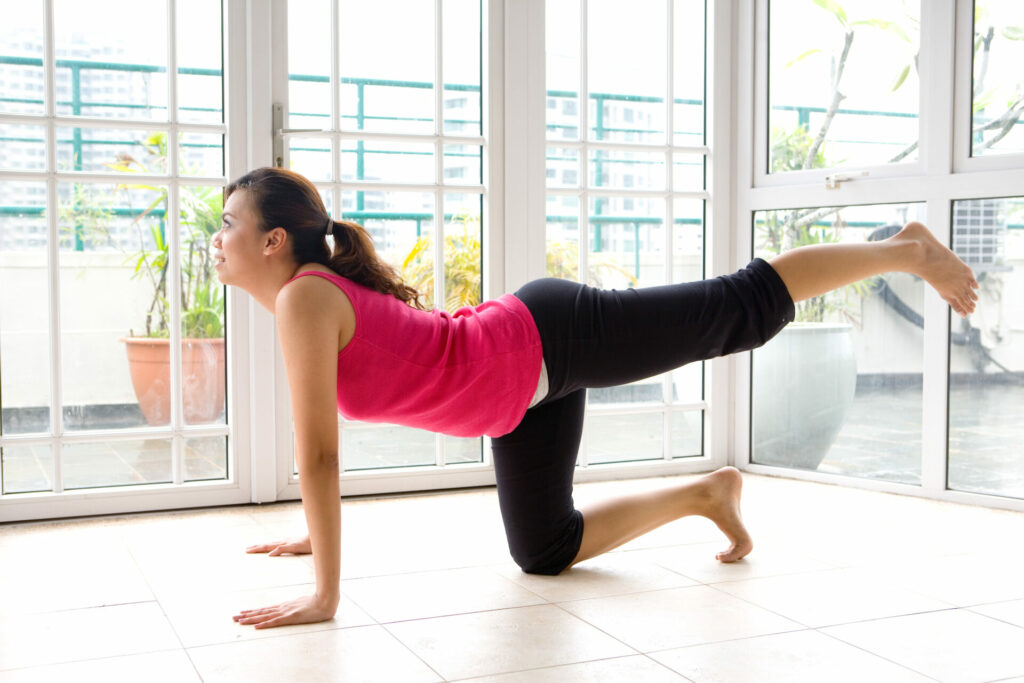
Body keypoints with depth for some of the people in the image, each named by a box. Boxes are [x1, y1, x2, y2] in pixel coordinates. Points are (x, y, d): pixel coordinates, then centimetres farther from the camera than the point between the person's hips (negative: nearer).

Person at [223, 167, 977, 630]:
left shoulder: (303, 300, -21)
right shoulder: (295, 302, 7)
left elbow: (319, 453, -25)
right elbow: (322, 443, 20)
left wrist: (326, 595, -22)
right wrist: (315, 533, 25)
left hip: (549, 338, -9)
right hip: (527, 388, 9)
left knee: (746, 309, 2)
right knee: (544, 552, 16)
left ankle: (902, 248, 22)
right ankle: (704, 494, 29)